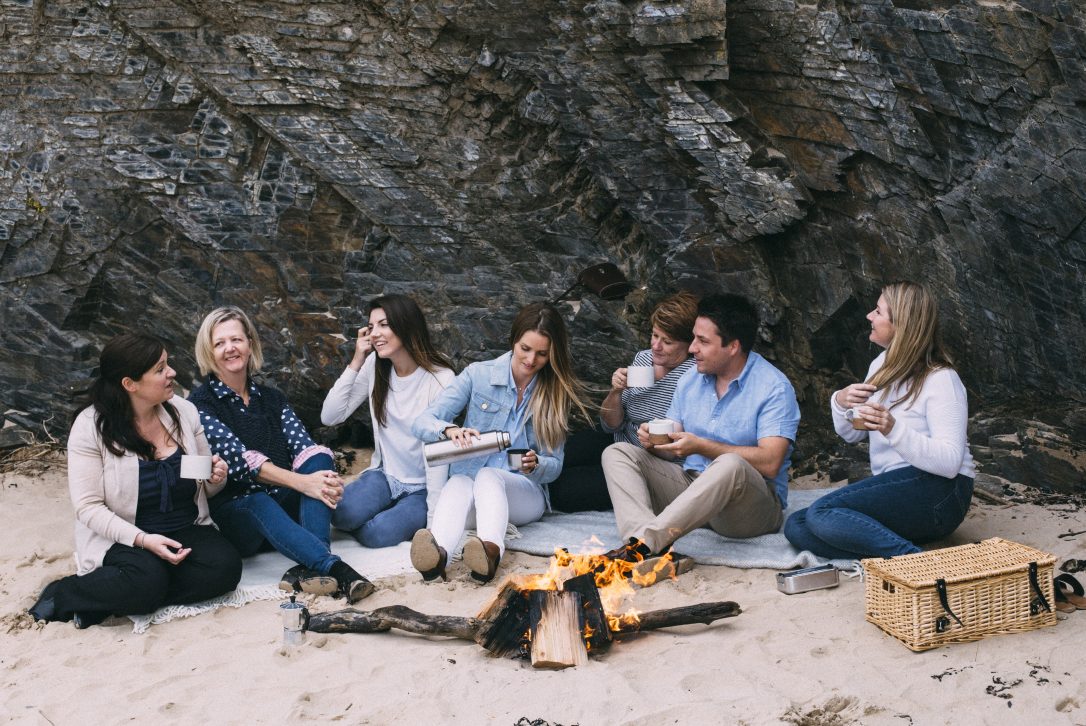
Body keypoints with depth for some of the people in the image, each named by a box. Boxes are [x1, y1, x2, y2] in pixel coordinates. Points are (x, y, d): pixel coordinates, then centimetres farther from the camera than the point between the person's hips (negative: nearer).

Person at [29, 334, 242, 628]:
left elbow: (204, 488, 14)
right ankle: (63, 595, -7)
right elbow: (88, 507, -13)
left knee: (225, 567, -25)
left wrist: (216, 479, -11)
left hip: (187, 530, 5)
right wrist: (142, 540, -26)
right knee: (147, 580, -35)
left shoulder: (184, 411, 3)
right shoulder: (91, 426, -10)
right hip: (123, 539, -5)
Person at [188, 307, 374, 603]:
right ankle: (334, 568, -57)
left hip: (284, 505, 4)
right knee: (260, 503, -38)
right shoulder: (200, 404, -2)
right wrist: (300, 481, -32)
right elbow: (239, 457, -17)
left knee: (319, 461, -24)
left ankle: (309, 567, -40)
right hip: (233, 511, -4)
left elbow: (303, 445, -2)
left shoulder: (271, 398, 14)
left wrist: (326, 477, -26)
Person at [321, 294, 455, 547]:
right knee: (342, 514, -27)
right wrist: (356, 363, -11)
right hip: (384, 475, 4)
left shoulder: (441, 378, -15)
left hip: (422, 488, -4)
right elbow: (329, 417, -4)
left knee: (377, 533, -28)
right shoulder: (374, 366, 0)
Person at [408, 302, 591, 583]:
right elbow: (422, 423, -5)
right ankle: (437, 551, -67)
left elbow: (554, 465, 7)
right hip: (468, 489, 0)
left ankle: (491, 550, -66)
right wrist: (450, 430, -28)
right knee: (459, 483, -37)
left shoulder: (556, 392, 7)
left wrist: (535, 465, -18)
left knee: (488, 476, -35)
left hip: (525, 494, 0)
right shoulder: (478, 375, 2)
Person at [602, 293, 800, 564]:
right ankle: (642, 532, -36)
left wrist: (701, 446, -24)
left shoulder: (773, 387, -9)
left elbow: (770, 463, -21)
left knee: (730, 466, -40)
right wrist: (654, 441, -14)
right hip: (690, 482, 7)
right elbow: (672, 449, 10)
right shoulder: (690, 379, 11)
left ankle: (644, 543, -43)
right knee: (617, 453, -7)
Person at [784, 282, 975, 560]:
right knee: (796, 527, -13)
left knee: (823, 512, -28)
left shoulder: (941, 380, -12)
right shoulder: (883, 364, 12)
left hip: (938, 491, -9)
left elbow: (949, 462, -20)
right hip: (893, 488, 9)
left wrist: (893, 429, -33)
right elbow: (851, 434, 17)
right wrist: (841, 403, -5)